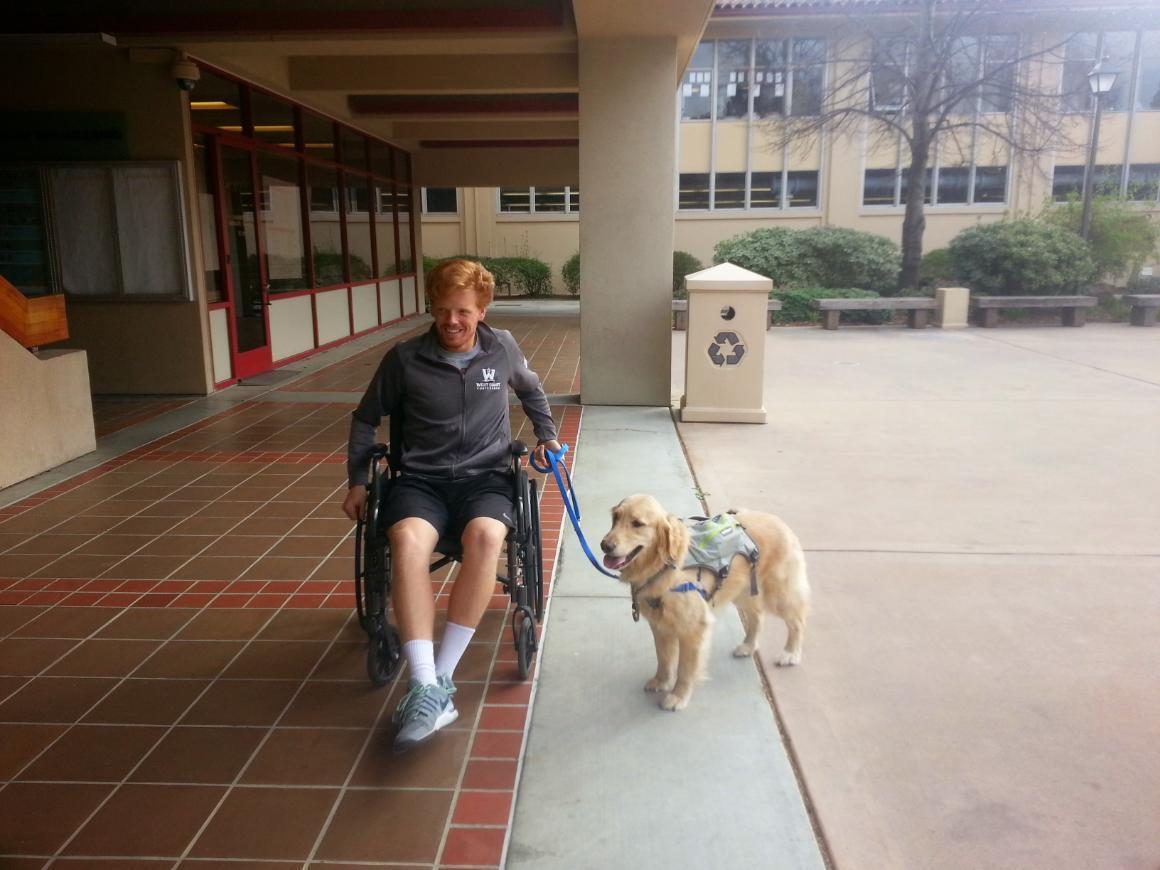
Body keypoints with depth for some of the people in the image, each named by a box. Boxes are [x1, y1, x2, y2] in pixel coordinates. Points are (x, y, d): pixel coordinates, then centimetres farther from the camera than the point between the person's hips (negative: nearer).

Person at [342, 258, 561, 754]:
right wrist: (357, 481, 10)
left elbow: (531, 391, 28)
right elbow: (366, 419, 14)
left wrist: (546, 434, 20)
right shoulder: (404, 358, 1)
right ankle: (429, 690, -36)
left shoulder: (502, 348, 6)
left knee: (485, 535, -36)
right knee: (407, 539, -36)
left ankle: (437, 679, -26)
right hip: (422, 480, 0)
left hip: (486, 476, 1)